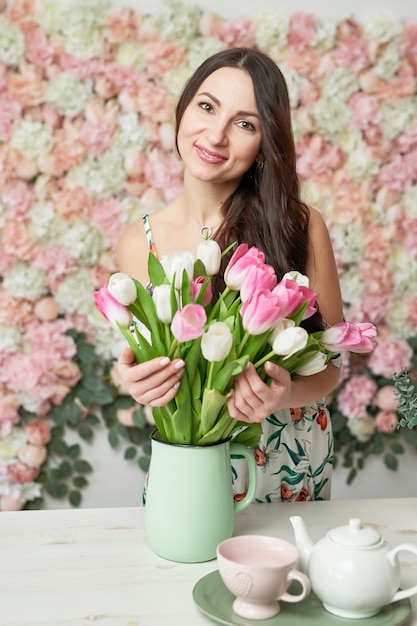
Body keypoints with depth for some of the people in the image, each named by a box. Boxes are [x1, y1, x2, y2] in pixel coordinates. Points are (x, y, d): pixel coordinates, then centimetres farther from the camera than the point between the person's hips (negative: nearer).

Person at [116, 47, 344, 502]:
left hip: (292, 466, -1)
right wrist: (138, 383, -23)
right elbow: (144, 365, 0)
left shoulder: (301, 228, -15)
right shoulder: (138, 243, -9)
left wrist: (285, 395, -28)